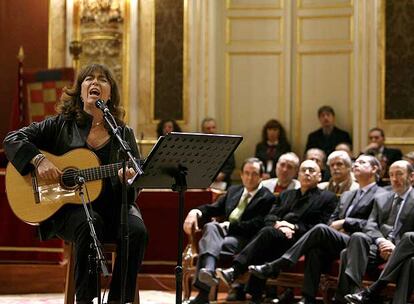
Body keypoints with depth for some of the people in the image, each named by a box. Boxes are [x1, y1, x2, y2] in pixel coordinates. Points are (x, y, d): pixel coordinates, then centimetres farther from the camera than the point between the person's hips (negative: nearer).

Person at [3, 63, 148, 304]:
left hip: (113, 205, 2)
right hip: (69, 209, -2)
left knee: (137, 230, -29)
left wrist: (129, 179, -15)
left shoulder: (124, 134, 12)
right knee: (89, 224, -36)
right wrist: (39, 160, -13)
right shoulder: (61, 125, 8)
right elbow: (13, 139, 5)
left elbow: (137, 177, 10)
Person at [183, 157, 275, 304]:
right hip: (224, 234, 5)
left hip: (244, 240, -5)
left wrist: (228, 225, -16)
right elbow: (213, 208, 21)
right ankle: (208, 270, -58)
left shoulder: (267, 198, 2)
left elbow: (256, 226, -11)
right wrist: (196, 212, -2)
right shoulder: (234, 191, 25)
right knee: (211, 226, -31)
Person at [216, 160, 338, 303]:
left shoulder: (328, 198, 16)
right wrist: (278, 225, -5)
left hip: (299, 241, -4)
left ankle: (234, 271, -43)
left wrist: (295, 227, -8)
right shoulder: (286, 195, 32)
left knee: (268, 232, -33)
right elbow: (269, 218, 19)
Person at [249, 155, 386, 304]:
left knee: (321, 229, -30)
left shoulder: (381, 195, 8)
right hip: (335, 245, 5)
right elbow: (332, 220, 24)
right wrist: (336, 228, 0)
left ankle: (274, 267, -32)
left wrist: (344, 223, -8)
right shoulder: (347, 195, 31)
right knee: (315, 249, -31)